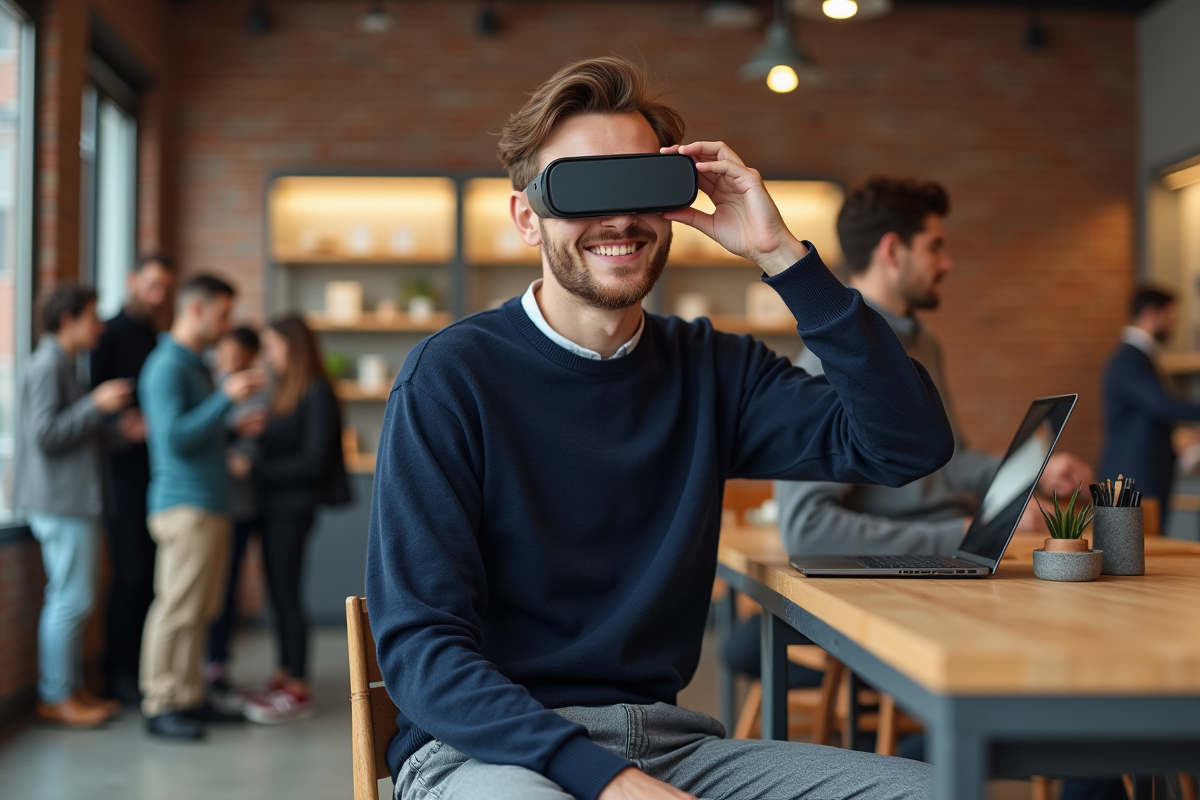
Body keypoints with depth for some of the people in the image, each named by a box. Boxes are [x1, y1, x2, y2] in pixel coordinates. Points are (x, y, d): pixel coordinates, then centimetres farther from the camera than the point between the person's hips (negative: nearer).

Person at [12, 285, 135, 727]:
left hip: (73, 500, 11)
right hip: (60, 501, -11)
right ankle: (55, 696, -1)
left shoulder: (62, 366, 20)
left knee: (69, 598, 13)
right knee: (71, 598, -7)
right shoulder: (46, 366, -13)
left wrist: (115, 424, 13)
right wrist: (96, 405, -20)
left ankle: (71, 687, 20)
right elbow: (44, 434, -20)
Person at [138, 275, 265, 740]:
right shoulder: (167, 367, -11)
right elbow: (175, 438, -20)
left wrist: (236, 430, 12)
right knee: (177, 608, -8)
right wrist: (226, 397, -21)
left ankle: (188, 697, 18)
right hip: (185, 504, -10)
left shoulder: (195, 366, 20)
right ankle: (161, 706, -2)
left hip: (209, 505, 10)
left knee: (201, 610, 11)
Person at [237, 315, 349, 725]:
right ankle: (284, 676, 21)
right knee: (278, 594, 12)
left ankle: (298, 691, 3)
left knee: (287, 595, -4)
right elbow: (279, 448, 12)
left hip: (294, 506, -8)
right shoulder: (286, 391, 12)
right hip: (275, 504, 8)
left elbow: (314, 459, -17)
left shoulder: (318, 394, -12)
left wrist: (255, 469, -16)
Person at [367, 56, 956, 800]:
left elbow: (911, 442, -4)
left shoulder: (712, 369, 7)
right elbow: (420, 644, -12)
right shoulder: (452, 375, -6)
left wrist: (782, 255, -8)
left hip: (666, 738, 5)